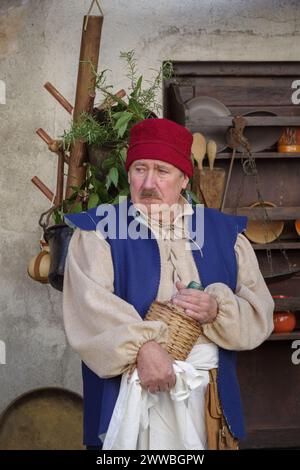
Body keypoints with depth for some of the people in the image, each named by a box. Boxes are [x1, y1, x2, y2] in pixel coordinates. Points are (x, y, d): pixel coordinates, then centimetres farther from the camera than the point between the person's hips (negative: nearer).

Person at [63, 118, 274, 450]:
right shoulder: (98, 230, -1)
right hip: (128, 392, -2)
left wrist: (217, 309, -15)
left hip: (208, 392, 3)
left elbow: (260, 314, 4)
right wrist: (143, 346, -31)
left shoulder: (224, 232, 8)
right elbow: (92, 305, -17)